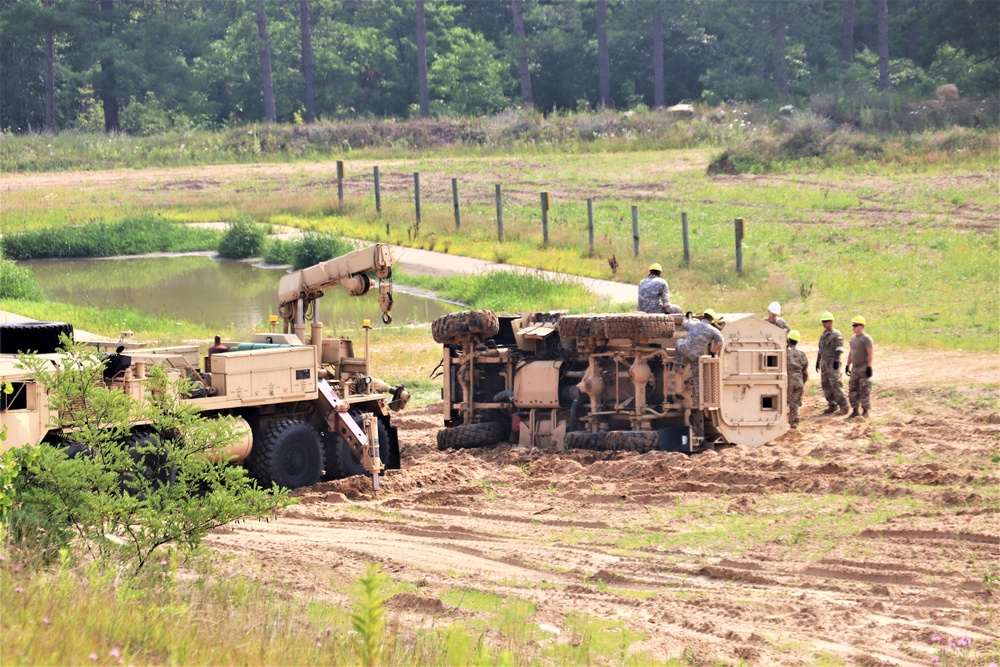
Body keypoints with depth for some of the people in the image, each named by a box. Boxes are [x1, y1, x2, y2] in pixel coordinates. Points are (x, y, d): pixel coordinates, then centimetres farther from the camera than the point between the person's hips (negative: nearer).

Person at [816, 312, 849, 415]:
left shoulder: (836, 334, -7)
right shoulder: (822, 335, 16)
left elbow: (839, 349, -13)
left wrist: (836, 361, -20)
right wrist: (817, 362, 19)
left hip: (833, 363, -8)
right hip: (824, 363, 8)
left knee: (835, 384, -12)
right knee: (826, 385, 8)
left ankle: (843, 406, -9)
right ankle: (832, 405, 16)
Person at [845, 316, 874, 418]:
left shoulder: (866, 338, -11)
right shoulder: (853, 338, 15)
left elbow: (871, 354, -16)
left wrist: (869, 367, -21)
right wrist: (848, 365, 19)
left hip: (864, 368, -8)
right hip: (855, 367, 8)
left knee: (864, 391, -5)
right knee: (853, 390, 8)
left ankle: (865, 411, 1)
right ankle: (855, 411, 14)